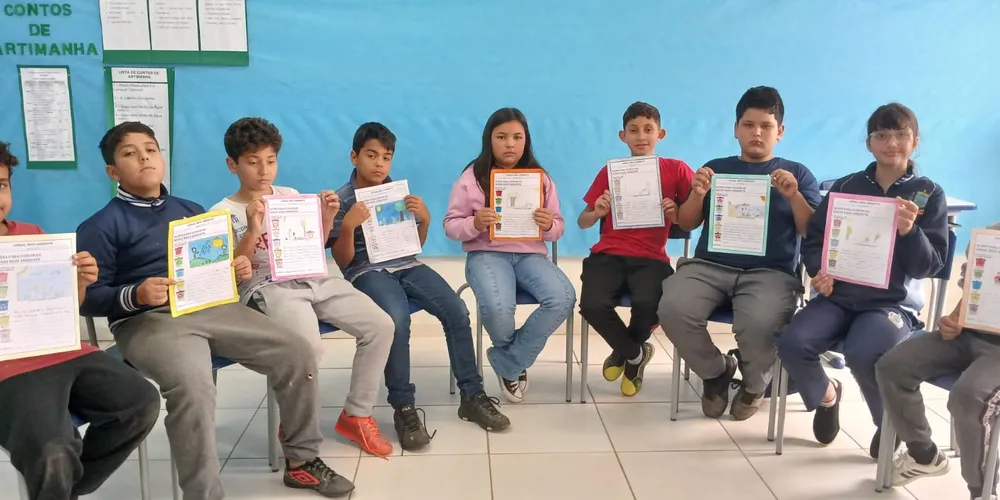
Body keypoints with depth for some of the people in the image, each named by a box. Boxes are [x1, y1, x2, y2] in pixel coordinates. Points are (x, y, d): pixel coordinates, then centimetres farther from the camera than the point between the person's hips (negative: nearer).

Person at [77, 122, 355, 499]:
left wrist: (237, 270, 2)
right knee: (193, 386, -37)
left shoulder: (190, 210, 19)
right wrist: (136, 295, -24)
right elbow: (88, 297, -6)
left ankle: (302, 459, 9)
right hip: (146, 320, -6)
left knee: (298, 352, -5)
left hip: (211, 307, 6)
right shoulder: (101, 226, 1)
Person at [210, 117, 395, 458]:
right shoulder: (223, 213, 2)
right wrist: (252, 230, -17)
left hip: (311, 280, 5)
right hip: (266, 289, -5)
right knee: (309, 347, -34)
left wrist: (326, 219, 4)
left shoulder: (291, 196, 16)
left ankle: (356, 415, 2)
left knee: (381, 326, -12)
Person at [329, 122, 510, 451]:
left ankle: (472, 396, -7)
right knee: (397, 320, -35)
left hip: (407, 265, 4)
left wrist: (425, 219, -2)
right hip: (368, 271, -4)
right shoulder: (342, 199, 1)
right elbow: (342, 261, -3)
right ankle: (404, 407, -22)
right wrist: (348, 226, -19)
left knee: (457, 311, -19)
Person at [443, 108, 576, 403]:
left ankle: (508, 363, -7)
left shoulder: (541, 178, 8)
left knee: (564, 298, -28)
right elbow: (451, 226, 2)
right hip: (486, 254, -2)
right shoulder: (471, 178, 2)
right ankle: (517, 359, 6)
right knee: (498, 309, -34)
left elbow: (557, 230, 11)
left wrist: (549, 225, -14)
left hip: (531, 254, 3)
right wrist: (474, 224, -19)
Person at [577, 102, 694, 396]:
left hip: (650, 258, -1)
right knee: (593, 306, -28)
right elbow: (582, 222, 10)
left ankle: (623, 352, 6)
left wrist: (677, 215, -14)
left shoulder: (676, 170, 7)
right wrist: (597, 212, -12)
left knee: (648, 304, -33)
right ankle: (636, 353, 6)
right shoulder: (610, 171, 10)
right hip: (609, 255, 1)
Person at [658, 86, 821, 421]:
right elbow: (686, 224, 13)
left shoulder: (797, 174, 15)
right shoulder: (716, 168, 18)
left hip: (770, 273, -2)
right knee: (672, 309, -29)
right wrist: (697, 194, -7)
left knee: (759, 324, -35)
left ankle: (755, 383, 3)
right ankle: (716, 371, 3)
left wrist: (793, 196, -11)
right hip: (709, 265, 2)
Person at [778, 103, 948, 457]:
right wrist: (819, 272, -9)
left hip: (894, 302, -2)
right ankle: (826, 395, 13)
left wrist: (909, 231, -22)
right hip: (839, 295, 3)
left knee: (862, 354, -33)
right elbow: (814, 237, 11)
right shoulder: (846, 186, 8)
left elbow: (930, 265, -3)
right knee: (792, 344, -23)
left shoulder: (929, 194, 3)